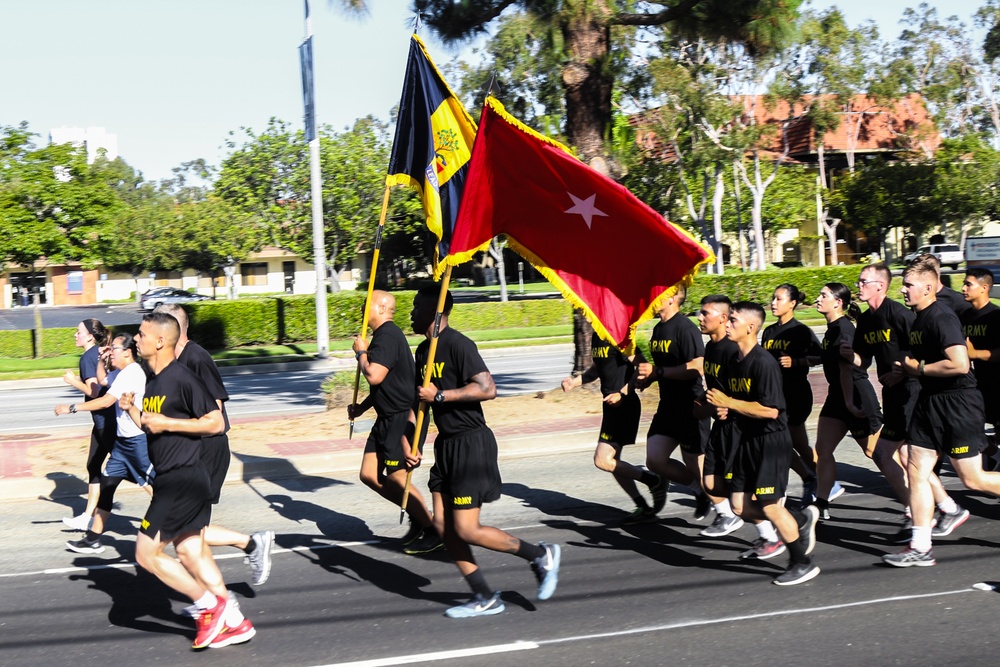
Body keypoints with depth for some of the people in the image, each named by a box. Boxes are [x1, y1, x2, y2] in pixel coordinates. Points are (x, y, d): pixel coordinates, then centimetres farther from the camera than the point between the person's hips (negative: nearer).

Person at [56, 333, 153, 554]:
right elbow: (103, 380, 35)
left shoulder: (131, 372, -18)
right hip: (124, 440, 10)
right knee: (106, 484, 8)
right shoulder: (122, 373, 14)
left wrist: (71, 408, -18)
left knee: (153, 486, -4)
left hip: (138, 440, -10)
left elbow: (106, 401, -23)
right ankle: (93, 539, 12)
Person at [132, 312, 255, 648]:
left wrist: (167, 423, -19)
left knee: (146, 553, -5)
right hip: (170, 479, 10)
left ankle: (211, 605, 3)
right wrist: (132, 410, 4)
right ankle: (234, 622, 17)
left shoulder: (182, 378, -16)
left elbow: (216, 422, -17)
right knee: (190, 553, 12)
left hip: (183, 479, -10)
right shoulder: (152, 380, 12)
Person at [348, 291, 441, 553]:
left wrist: (361, 352, -10)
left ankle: (434, 530, 4)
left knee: (397, 478, -6)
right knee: (370, 475, 8)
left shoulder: (388, 336, -16)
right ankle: (417, 516, 17)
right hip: (388, 418, 10)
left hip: (403, 418, -10)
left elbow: (374, 376, -27)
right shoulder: (384, 335, 17)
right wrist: (362, 407, 19)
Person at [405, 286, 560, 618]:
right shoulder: (424, 350, 13)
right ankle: (485, 597, 15)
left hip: (472, 443, -10)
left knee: (466, 530, -8)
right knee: (443, 523, 6)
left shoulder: (457, 344, -16)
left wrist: (440, 395, -20)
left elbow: (487, 388, -25)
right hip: (447, 443, 10)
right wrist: (408, 442, 13)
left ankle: (540, 555, 10)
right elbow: (419, 399, 23)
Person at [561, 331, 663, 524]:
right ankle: (645, 510, 21)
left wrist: (622, 393, -28)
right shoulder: (596, 337, 12)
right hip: (611, 406, 10)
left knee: (602, 460, -13)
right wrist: (575, 381, 9)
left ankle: (654, 481, 2)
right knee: (611, 461, 13)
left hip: (625, 405, -10)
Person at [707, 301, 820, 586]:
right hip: (749, 440, 9)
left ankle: (803, 563, 13)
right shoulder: (735, 362, 8)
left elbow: (770, 410, -25)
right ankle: (801, 520, 26)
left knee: (769, 506, -4)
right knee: (740, 505, 7)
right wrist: (724, 409, -1)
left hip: (771, 440, -9)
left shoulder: (764, 362, -19)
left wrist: (728, 402, -22)